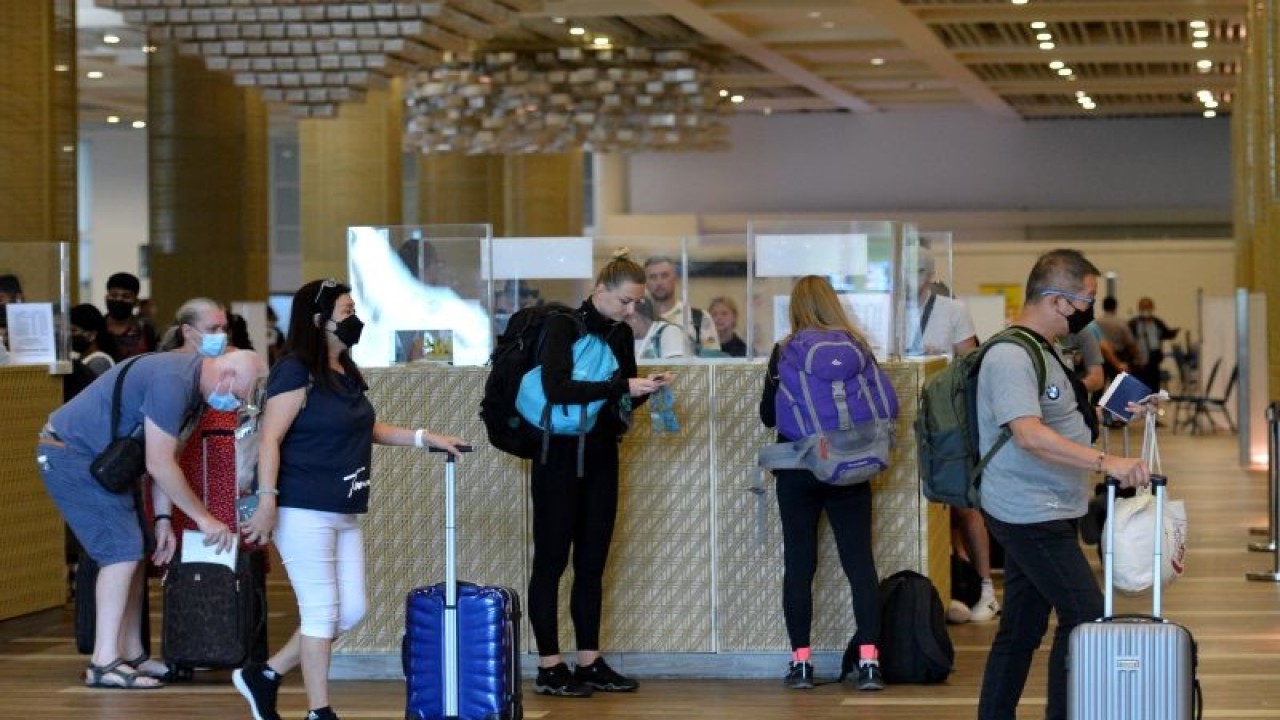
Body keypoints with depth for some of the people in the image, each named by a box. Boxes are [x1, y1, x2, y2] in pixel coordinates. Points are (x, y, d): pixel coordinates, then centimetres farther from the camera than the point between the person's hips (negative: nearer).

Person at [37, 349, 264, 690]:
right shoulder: (173, 382, -27)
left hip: (95, 457, 10)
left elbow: (164, 459, 9)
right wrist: (204, 518, -15)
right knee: (123, 550, -13)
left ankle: (132, 655, 11)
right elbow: (159, 465, -24)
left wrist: (163, 519, 3)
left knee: (133, 551, 8)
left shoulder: (189, 381, 5)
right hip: (69, 454, -10)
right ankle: (104, 663, -11)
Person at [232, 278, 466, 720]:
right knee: (321, 611, -3)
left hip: (344, 514, 9)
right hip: (304, 513, -9)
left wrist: (425, 438, 17)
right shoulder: (296, 372, -12)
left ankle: (264, 676, 20)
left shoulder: (347, 374, 14)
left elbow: (365, 430, 25)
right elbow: (270, 439, -17)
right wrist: (266, 500, -24)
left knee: (351, 610, 10)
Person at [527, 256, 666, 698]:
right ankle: (549, 668, 1)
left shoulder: (621, 334, 9)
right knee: (551, 560, -1)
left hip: (601, 458, 7)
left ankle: (589, 662, 14)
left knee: (592, 562, 9)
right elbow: (556, 388, -25)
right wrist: (622, 386, -27)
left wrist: (644, 390, -6)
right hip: (560, 458, -7)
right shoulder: (563, 326, -11)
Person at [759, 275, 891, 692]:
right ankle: (869, 660, -6)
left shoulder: (786, 352, -4)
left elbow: (768, 416, 0)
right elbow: (883, 405, 3)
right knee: (859, 561, 2)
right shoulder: (858, 346, 0)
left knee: (799, 564, 6)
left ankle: (801, 662, 5)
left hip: (798, 470, -1)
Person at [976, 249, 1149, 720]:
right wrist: (1106, 463, -38)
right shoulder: (1011, 357, -18)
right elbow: (1030, 435, -31)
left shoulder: (1043, 352, 17)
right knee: (1086, 618, -9)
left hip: (1045, 513, 10)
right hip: (1032, 516, -10)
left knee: (1021, 629, 12)